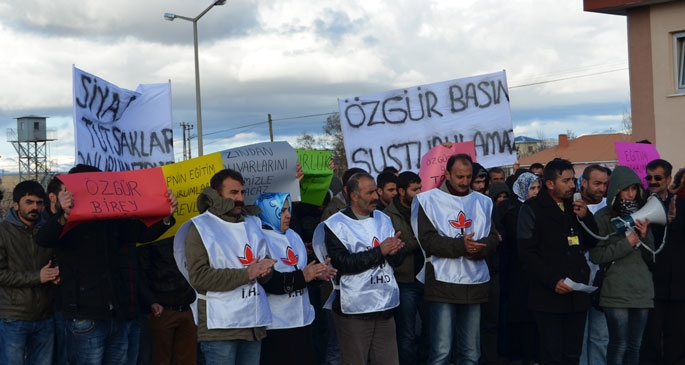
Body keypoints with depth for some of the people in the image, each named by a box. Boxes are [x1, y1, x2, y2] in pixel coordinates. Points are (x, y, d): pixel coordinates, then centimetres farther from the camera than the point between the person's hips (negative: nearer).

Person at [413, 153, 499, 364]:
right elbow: (428, 240, -10)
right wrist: (461, 245, -22)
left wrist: (477, 248, -15)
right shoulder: (428, 200, -1)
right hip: (443, 283, -4)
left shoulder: (483, 202, 12)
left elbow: (493, 238, 6)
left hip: (474, 283, 4)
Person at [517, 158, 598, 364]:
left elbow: (593, 242, 14)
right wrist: (553, 280, -18)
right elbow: (527, 253, -10)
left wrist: (586, 217, -2)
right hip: (549, 295, -5)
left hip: (577, 294, 5)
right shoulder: (532, 209, -3)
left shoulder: (576, 206, 15)